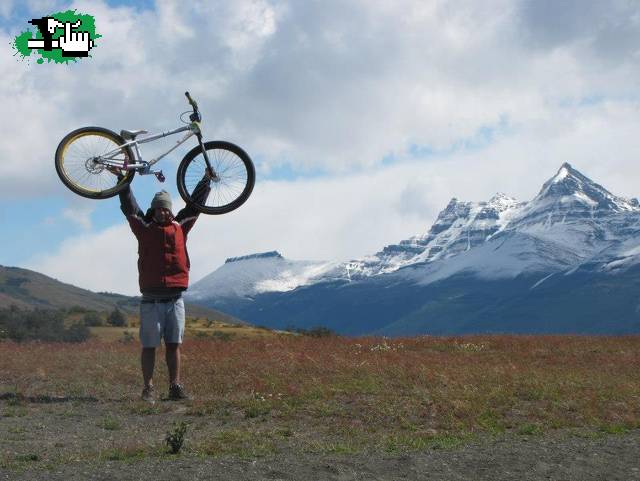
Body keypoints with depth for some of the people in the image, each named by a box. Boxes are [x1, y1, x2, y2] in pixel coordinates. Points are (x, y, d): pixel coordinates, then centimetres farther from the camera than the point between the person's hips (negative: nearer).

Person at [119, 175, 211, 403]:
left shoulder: (180, 227, 12)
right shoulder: (144, 229, 5)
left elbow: (195, 204, 20)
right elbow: (129, 205, 3)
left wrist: (206, 179, 24)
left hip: (174, 300, 2)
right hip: (151, 301, -2)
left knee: (174, 345, 5)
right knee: (149, 346, 1)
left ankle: (176, 387, 10)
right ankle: (148, 388, 7)